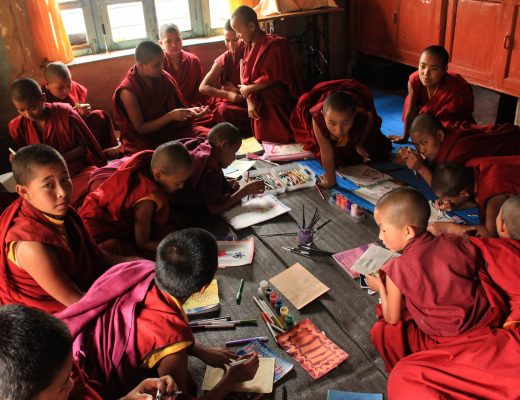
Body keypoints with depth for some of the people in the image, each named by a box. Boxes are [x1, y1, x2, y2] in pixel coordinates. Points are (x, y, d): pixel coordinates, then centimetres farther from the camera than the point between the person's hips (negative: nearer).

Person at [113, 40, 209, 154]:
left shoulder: (163, 77, -1)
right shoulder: (128, 91, -17)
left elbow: (176, 105, 9)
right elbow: (140, 129, -14)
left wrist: (190, 111, -13)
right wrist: (171, 116, -23)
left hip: (170, 130, 6)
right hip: (143, 139, -6)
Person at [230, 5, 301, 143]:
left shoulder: (274, 45, -16)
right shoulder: (248, 46, 8)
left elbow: (271, 79, -18)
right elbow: (245, 78, 5)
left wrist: (249, 89, -8)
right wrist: (250, 102, -9)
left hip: (277, 108, -7)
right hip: (260, 107, 7)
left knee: (282, 144, -2)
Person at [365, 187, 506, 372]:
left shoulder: (398, 269, -15)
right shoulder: (454, 242, -3)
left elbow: (392, 319, -2)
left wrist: (381, 288, 15)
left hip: (448, 345, -5)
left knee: (381, 331, 4)